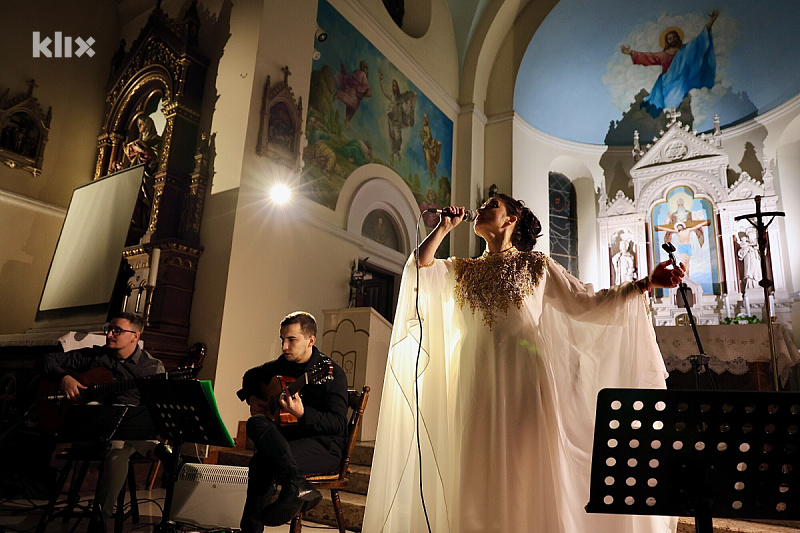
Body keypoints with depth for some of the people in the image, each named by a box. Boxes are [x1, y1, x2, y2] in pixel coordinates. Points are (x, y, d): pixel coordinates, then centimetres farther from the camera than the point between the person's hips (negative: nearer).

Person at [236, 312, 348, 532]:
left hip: (325, 448, -7)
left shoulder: (331, 372, -10)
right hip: (289, 436, 7)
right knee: (256, 423, -26)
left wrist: (302, 413, -31)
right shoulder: (281, 365, 10)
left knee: (263, 460, -29)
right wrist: (252, 398, 11)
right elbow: (250, 376, 31)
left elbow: (339, 424, -17)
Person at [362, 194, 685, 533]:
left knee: (528, 468, -3)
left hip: (522, 377, -2)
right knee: (481, 472, 2)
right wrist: (445, 226, 12)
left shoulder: (537, 266, 11)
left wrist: (646, 283, -2)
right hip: (478, 381, 3)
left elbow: (588, 303, 6)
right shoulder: (463, 270, 18)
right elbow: (421, 264, 1)